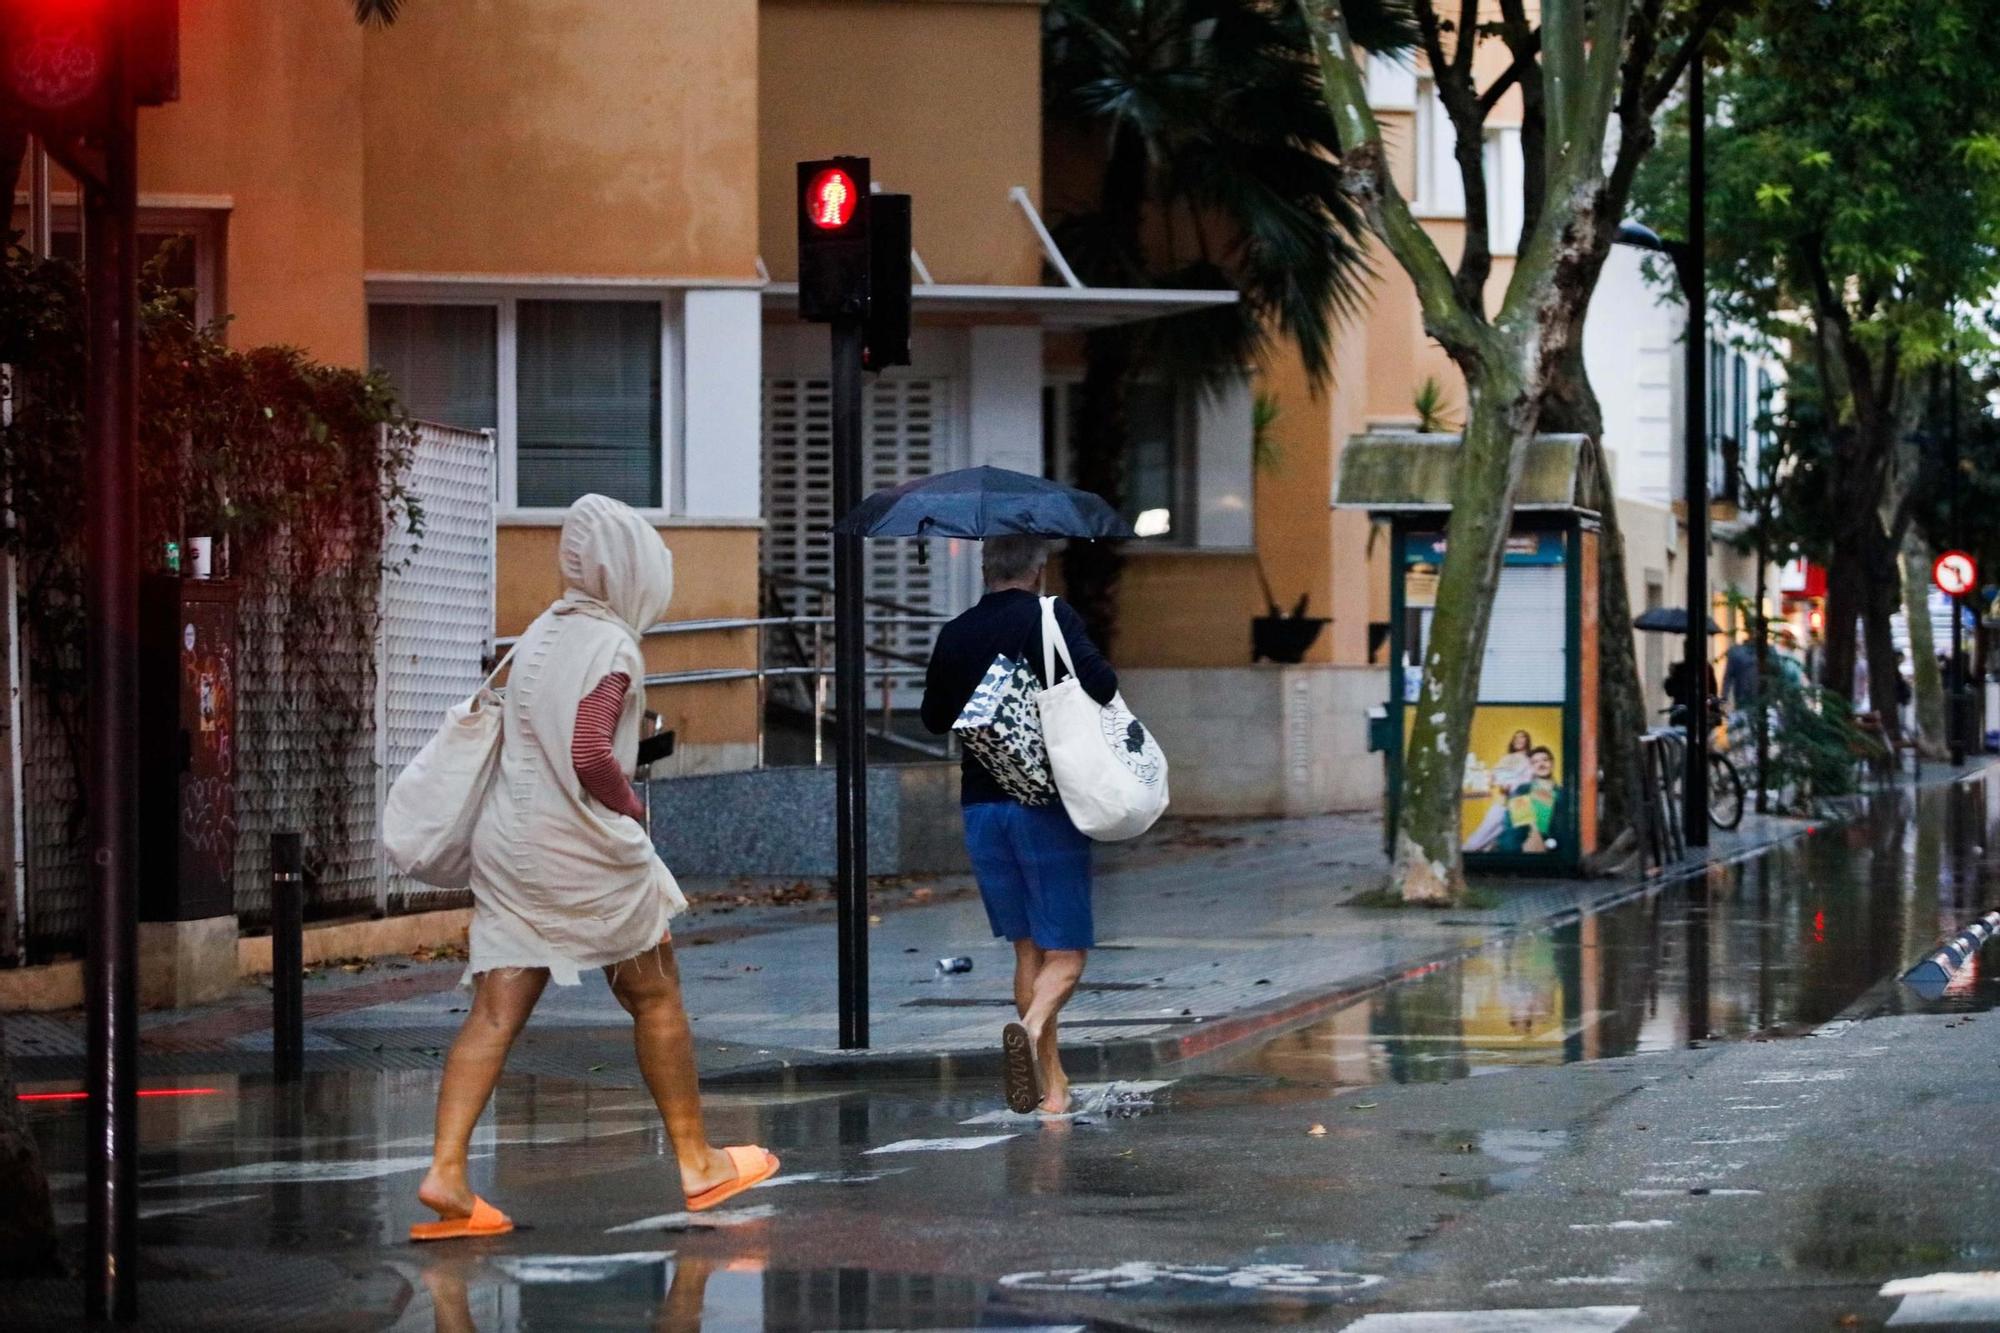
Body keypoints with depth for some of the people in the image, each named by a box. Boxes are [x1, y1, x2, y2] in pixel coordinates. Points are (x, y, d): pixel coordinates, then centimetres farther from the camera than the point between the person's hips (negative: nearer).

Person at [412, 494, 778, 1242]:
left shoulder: (540, 635, 13)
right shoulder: (610, 646, -13)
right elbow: (590, 755, -24)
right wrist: (631, 808, -7)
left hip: (508, 844, 7)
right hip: (585, 849, -7)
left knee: (495, 1011, 0)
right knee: (654, 996, 11)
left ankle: (446, 1169, -14)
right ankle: (697, 1163, 22)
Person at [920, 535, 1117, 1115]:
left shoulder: (956, 635, 7)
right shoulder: (1051, 619, -8)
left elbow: (935, 719, 17)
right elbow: (1100, 683, -22)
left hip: (981, 804, 4)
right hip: (1047, 805, -4)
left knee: (1026, 949, 15)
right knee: (1064, 952, -1)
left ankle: (1052, 1082, 16)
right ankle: (1032, 1027, -30)